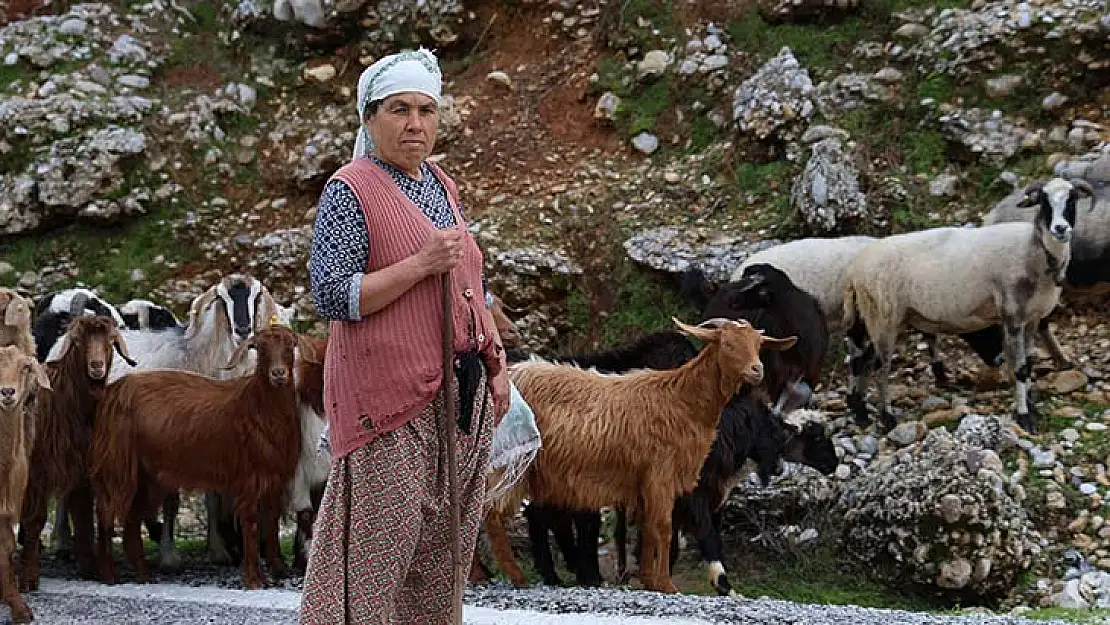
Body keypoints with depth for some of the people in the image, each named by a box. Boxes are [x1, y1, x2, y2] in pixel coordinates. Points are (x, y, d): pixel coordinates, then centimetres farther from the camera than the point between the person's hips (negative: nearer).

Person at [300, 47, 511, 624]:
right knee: (377, 541, -8)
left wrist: (496, 367, 17)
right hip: (390, 401, -8)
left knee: (445, 542, 10)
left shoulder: (442, 187, 15)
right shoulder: (350, 191, -9)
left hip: (461, 393, 8)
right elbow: (331, 295, -17)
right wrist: (422, 264, -20)